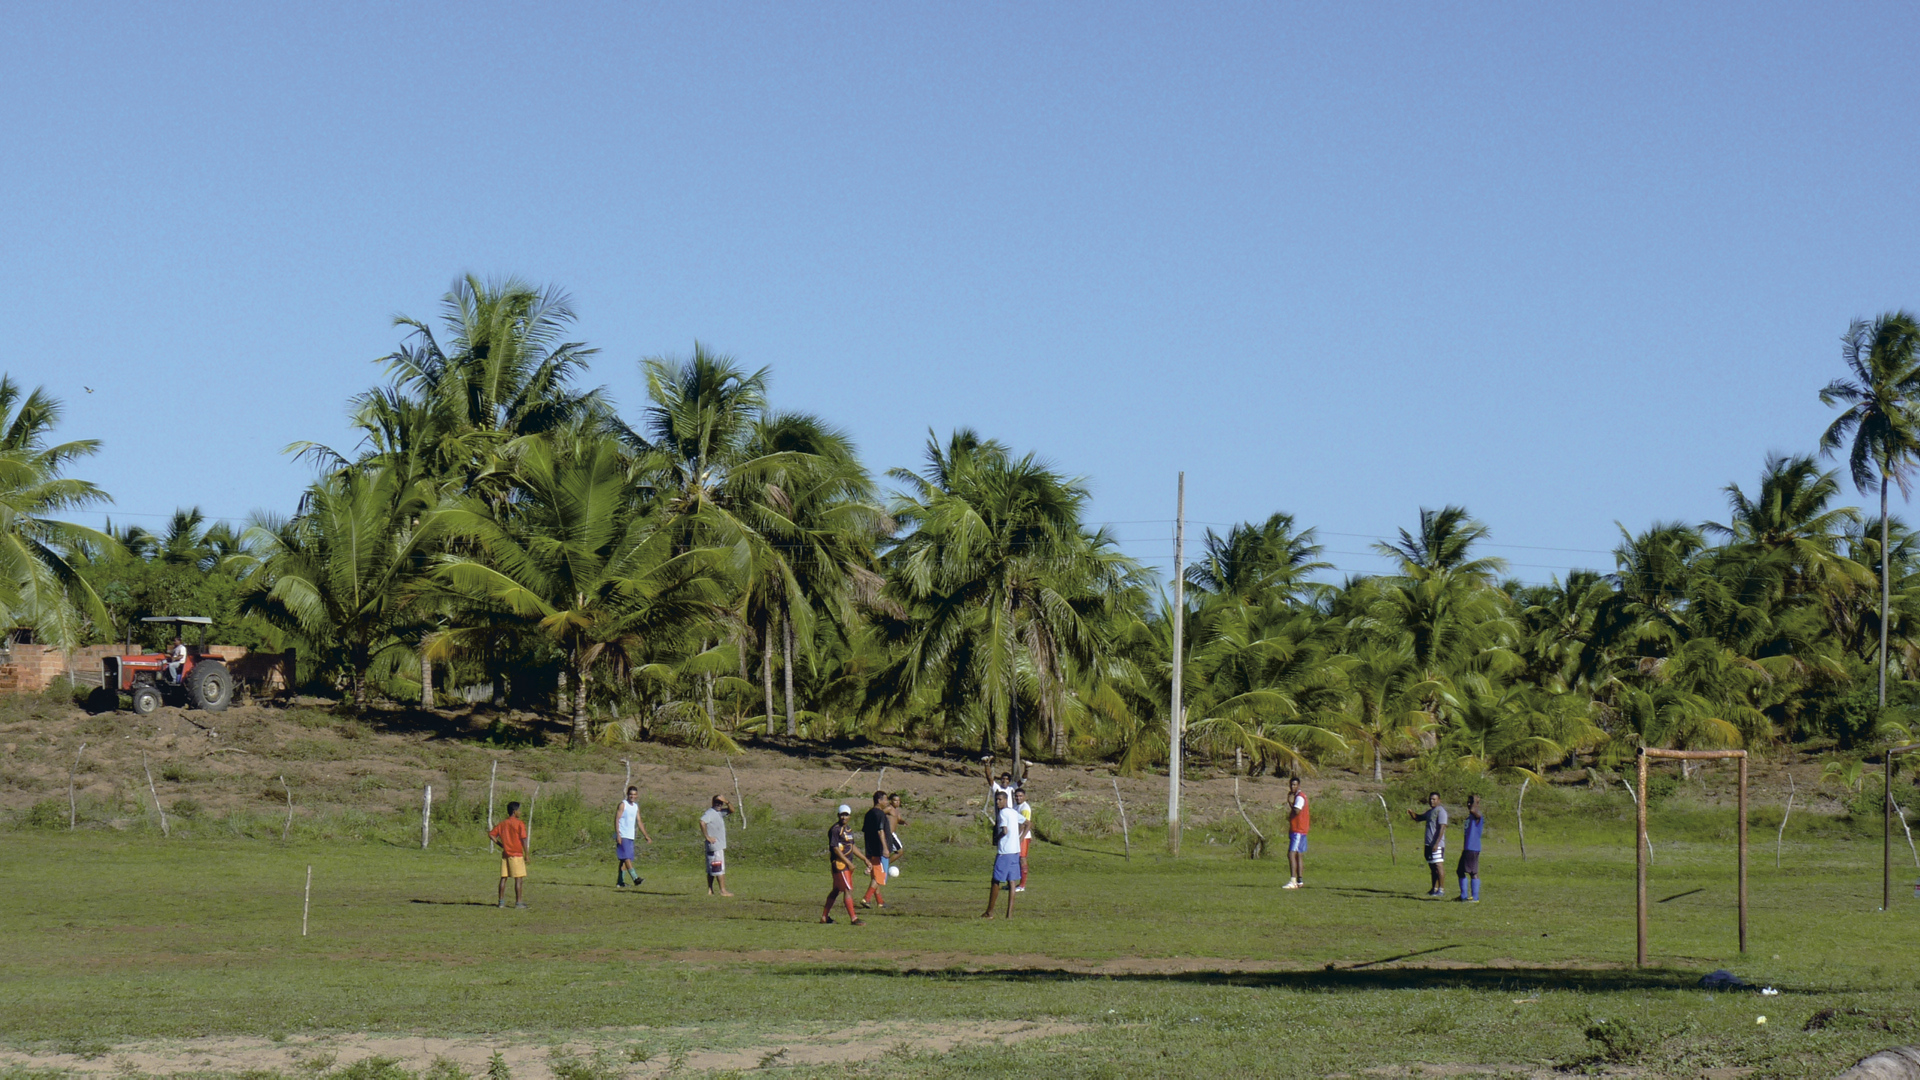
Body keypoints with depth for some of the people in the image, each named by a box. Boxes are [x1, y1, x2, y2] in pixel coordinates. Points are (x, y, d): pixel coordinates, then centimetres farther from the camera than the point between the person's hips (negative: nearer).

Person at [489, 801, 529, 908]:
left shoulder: (502, 823, 9)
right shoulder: (519, 824, -8)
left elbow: (491, 834, 7)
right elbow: (523, 839, -12)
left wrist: (501, 845, 10)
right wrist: (526, 855, -7)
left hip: (505, 854, 6)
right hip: (516, 854, -6)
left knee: (503, 878, 8)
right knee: (518, 878, -2)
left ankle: (501, 901, 7)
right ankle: (518, 902, -5)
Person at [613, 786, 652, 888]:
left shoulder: (636, 807, 16)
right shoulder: (623, 805, -4)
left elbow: (639, 822, 22)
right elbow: (616, 819, -10)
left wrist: (646, 836, 19)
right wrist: (618, 835, -18)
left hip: (630, 837, 7)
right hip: (622, 836, -7)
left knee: (624, 860, 6)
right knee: (627, 858, -14)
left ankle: (620, 882, 8)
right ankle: (635, 878, -24)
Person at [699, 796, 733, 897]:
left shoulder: (720, 812, 14)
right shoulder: (710, 813, -14)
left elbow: (731, 811, 20)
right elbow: (702, 822, -29)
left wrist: (727, 803, -1)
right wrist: (707, 837, -25)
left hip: (720, 846, 9)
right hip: (715, 846, -9)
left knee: (711, 869, 11)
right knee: (719, 869, -7)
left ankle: (710, 890, 14)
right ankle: (723, 890, -6)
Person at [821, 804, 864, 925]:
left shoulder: (848, 830, 15)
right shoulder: (835, 829, -13)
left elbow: (852, 847, 24)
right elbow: (835, 848, -17)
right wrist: (848, 863, -18)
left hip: (847, 863, 9)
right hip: (839, 863, -9)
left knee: (836, 890, 15)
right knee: (848, 890, -10)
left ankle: (824, 916, 23)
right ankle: (853, 918, -9)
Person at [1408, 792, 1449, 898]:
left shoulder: (1441, 811, -10)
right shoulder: (1430, 812, 19)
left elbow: (1442, 828, -17)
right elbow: (1418, 818, 33)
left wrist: (1436, 844, -22)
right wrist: (1411, 813, 10)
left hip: (1437, 845, -9)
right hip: (1429, 844, 9)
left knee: (1438, 865, -11)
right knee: (1432, 867, 12)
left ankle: (1441, 890, -12)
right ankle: (1434, 889, 19)